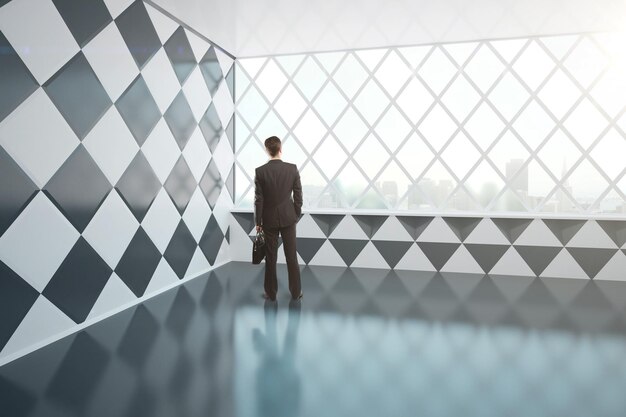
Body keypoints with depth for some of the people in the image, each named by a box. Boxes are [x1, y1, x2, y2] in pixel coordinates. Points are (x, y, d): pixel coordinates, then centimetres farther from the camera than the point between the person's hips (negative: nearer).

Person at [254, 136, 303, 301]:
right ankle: (296, 292, 16)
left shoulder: (260, 171, -11)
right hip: (288, 218, 1)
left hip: (269, 219, -1)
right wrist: (296, 216, 10)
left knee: (271, 258, 8)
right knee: (292, 256, 8)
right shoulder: (292, 168, -7)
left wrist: (258, 222, 1)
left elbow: (259, 199, -8)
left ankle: (271, 292, 17)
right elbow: (298, 196, -3)